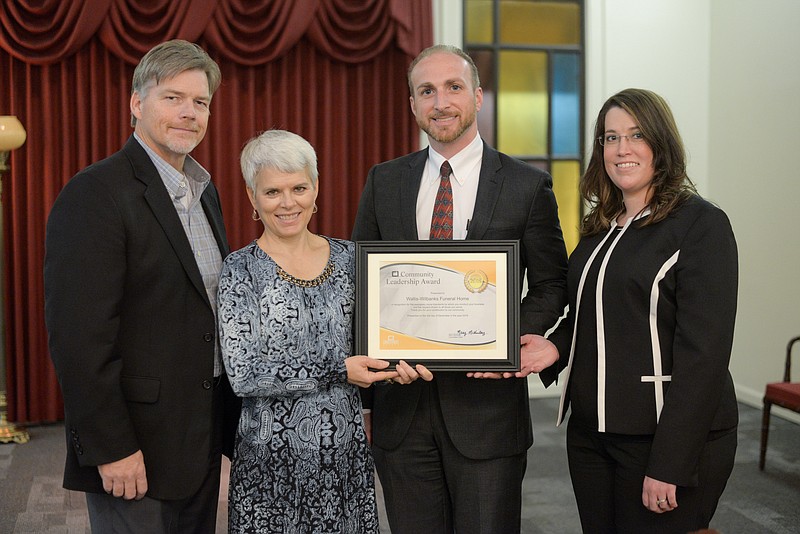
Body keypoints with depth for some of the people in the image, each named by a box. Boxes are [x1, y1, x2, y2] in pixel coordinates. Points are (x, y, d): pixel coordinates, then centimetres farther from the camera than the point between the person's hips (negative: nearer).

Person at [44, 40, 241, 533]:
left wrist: (229, 419, 12)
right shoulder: (95, 194, -15)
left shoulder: (204, 190, 11)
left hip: (204, 436, 8)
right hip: (134, 448, -8)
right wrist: (110, 449, -20)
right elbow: (79, 334, -20)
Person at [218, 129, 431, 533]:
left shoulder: (347, 257, 4)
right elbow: (243, 373, -14)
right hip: (272, 462, -3)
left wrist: (391, 360, -10)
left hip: (346, 453, 3)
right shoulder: (240, 270, -7)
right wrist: (337, 368, -19)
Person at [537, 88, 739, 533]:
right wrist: (555, 348, -2)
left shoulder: (701, 223, -11)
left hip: (665, 436, -6)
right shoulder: (600, 228, 11)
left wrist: (670, 464, -21)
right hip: (591, 430, 7)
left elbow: (703, 352, -17)